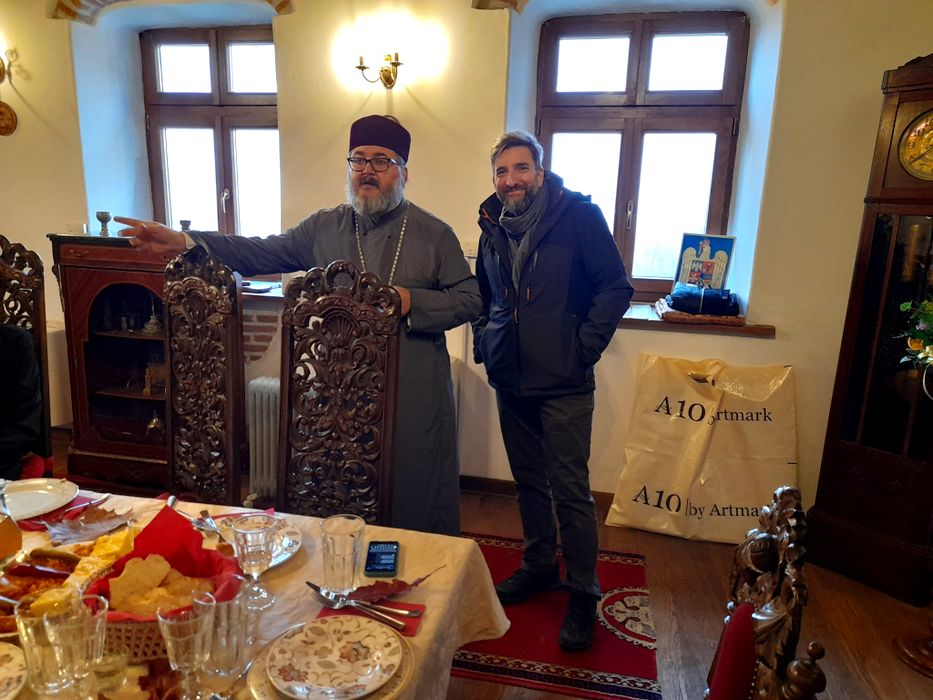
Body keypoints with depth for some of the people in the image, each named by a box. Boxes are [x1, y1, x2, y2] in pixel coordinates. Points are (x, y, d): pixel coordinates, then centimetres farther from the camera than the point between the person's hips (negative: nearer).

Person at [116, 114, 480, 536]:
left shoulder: (435, 234, 1)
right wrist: (182, 242, -7)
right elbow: (261, 253, 3)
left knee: (418, 495, 7)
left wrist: (411, 302, -16)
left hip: (415, 400, -2)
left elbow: (469, 299, -1)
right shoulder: (324, 227, 8)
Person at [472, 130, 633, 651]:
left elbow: (616, 288, -9)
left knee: (570, 490, 0)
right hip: (511, 381, 6)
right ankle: (540, 567, 36)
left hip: (563, 384, -6)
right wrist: (484, 339, 10)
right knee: (529, 480, 17)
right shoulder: (494, 227, 9)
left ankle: (584, 596, 16)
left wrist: (584, 348, -13)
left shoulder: (579, 216, -8)